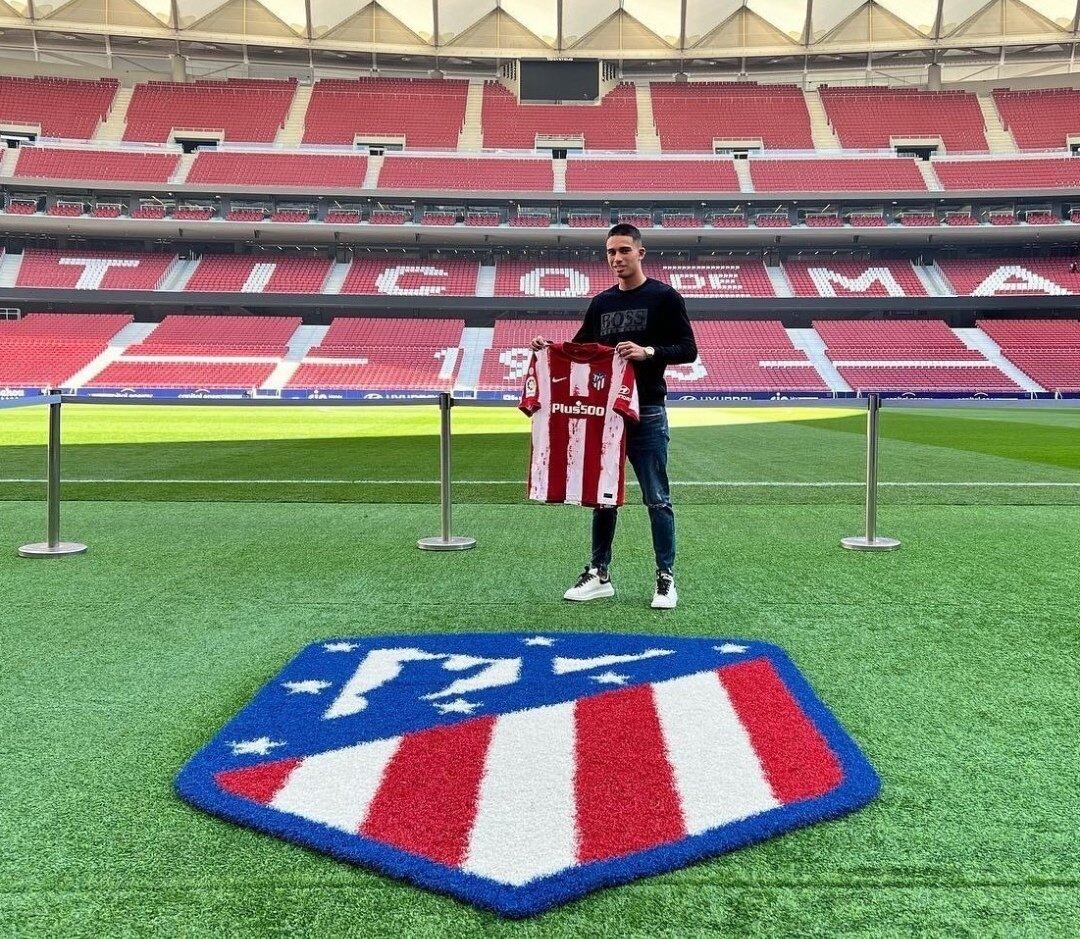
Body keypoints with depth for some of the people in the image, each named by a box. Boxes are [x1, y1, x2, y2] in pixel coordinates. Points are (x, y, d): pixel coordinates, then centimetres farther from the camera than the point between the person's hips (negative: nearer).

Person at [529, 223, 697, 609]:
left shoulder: (664, 297, -2)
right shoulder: (601, 302, 14)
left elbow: (688, 349, -6)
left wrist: (648, 352, -22)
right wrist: (551, 347, 0)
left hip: (647, 414, -5)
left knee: (657, 499, -1)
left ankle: (666, 579, 8)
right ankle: (600, 574, 20)